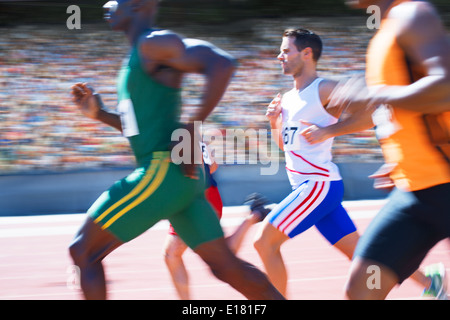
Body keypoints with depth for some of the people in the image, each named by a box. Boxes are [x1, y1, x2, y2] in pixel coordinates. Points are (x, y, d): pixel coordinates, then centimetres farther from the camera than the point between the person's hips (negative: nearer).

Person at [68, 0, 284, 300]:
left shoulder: (155, 43, -9)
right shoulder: (138, 57, 21)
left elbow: (222, 64, -23)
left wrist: (193, 129, -21)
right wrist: (100, 113, 16)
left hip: (164, 172, -10)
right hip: (178, 178, 10)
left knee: (83, 251, -3)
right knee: (226, 266, 9)